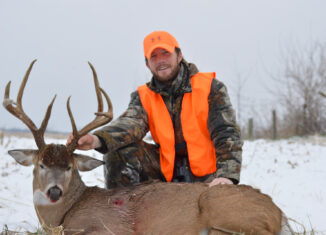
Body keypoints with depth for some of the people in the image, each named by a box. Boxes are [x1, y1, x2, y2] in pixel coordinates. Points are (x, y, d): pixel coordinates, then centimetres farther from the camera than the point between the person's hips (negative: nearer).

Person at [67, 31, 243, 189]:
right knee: (119, 150, -15)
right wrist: (97, 140, -40)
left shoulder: (210, 88, -2)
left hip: (207, 177, -3)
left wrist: (226, 175, -29)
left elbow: (226, 133, -11)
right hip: (167, 174, 3)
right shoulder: (143, 96, 5)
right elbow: (132, 123, -17)